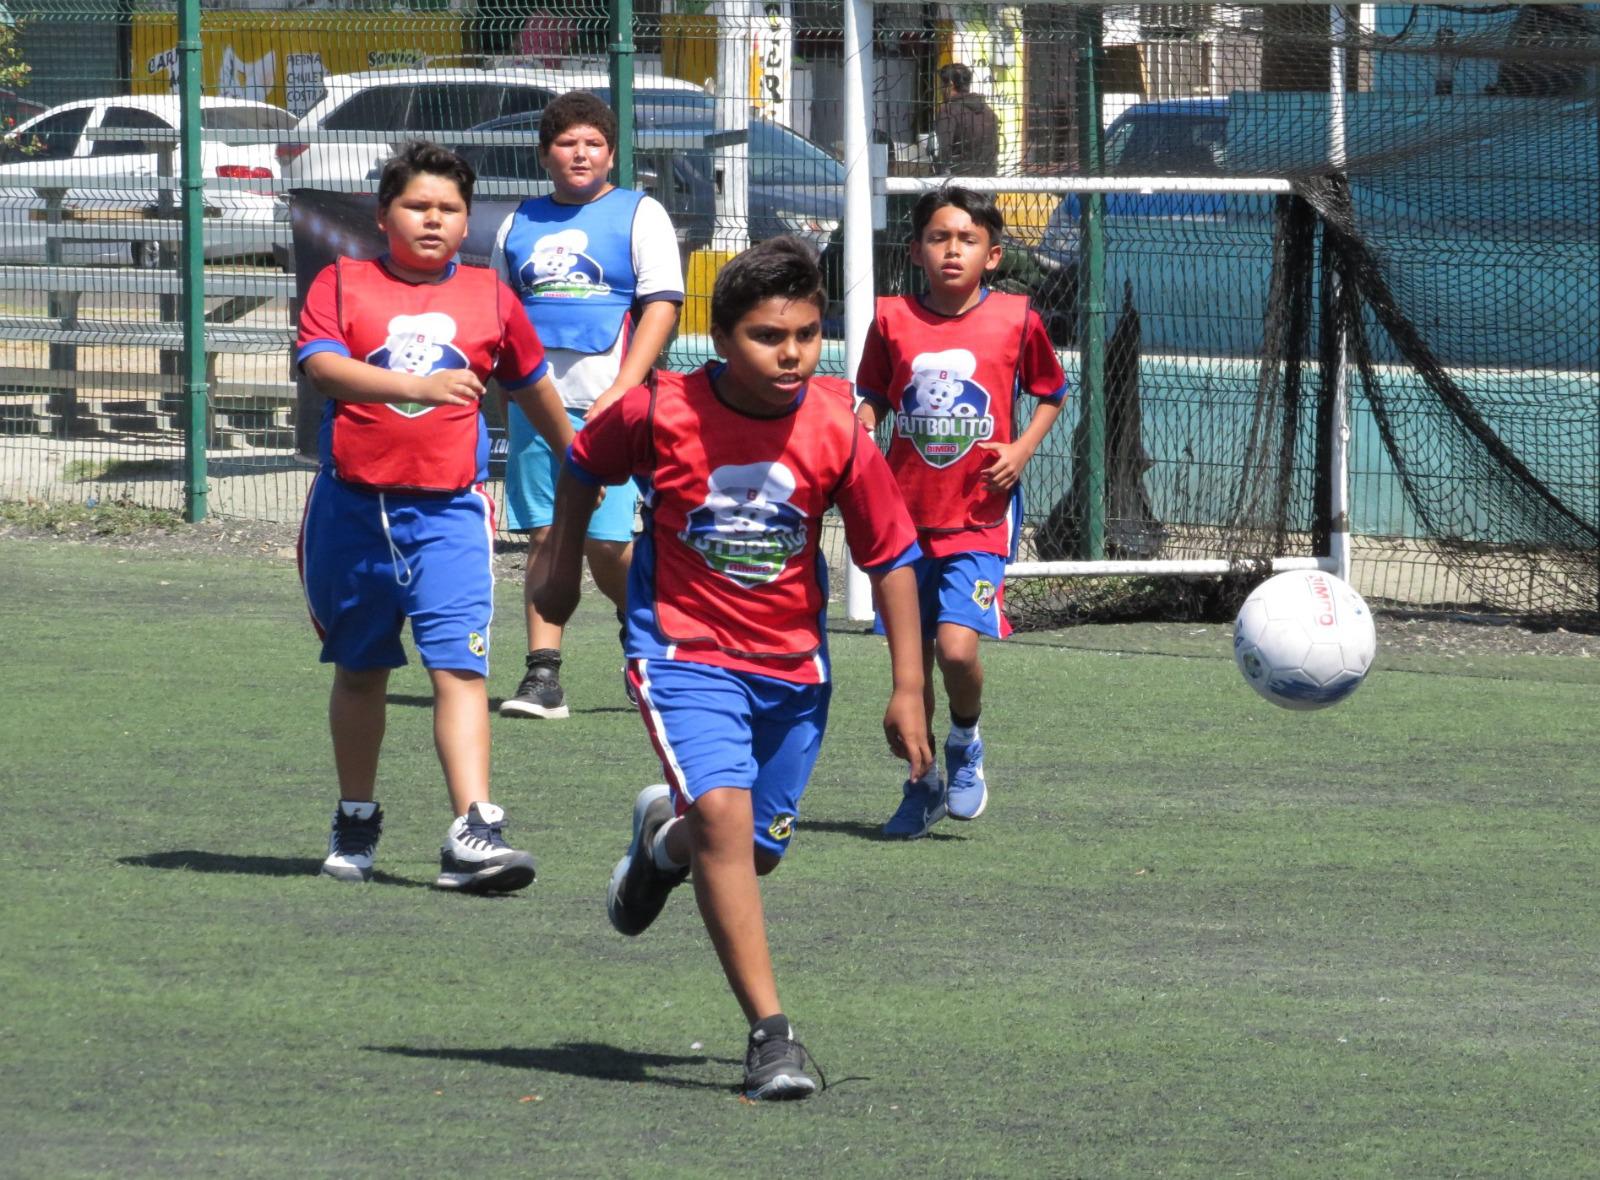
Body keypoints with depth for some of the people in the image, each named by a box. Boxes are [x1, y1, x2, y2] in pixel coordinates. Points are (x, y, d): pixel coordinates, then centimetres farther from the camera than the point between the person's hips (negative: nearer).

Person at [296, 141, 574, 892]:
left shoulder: (490, 298, 6)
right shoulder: (343, 285, 0)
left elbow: (532, 385, 22)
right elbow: (320, 364, -19)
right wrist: (417, 385, -30)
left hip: (448, 509, -1)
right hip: (353, 506, 1)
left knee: (459, 665, -15)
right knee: (359, 670, 16)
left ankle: (473, 835, -23)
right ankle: (355, 823, 33)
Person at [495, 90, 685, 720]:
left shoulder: (639, 215, 3)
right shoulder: (521, 223, 16)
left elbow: (662, 308, -5)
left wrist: (619, 392, -15)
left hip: (606, 406, -4)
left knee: (606, 543, -8)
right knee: (544, 537, 1)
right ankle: (542, 675, 1)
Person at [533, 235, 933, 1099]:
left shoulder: (836, 431, -13)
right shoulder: (659, 413, -16)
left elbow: (891, 556, -4)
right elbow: (584, 466, 6)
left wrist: (907, 689, -5)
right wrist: (561, 567, 14)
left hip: (791, 665, 3)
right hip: (684, 653, -3)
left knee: (757, 852, 14)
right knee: (724, 811, -24)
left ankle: (664, 836, 52)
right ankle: (770, 1034, -22)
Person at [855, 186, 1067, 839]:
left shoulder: (1015, 320, -3)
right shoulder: (892, 319, 0)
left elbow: (1050, 393, 11)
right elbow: (874, 398, 13)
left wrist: (1021, 448, -5)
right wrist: (861, 425, -9)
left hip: (980, 519, -2)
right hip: (907, 515, 2)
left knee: (957, 646, -19)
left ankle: (965, 744, 12)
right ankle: (922, 784, 27)